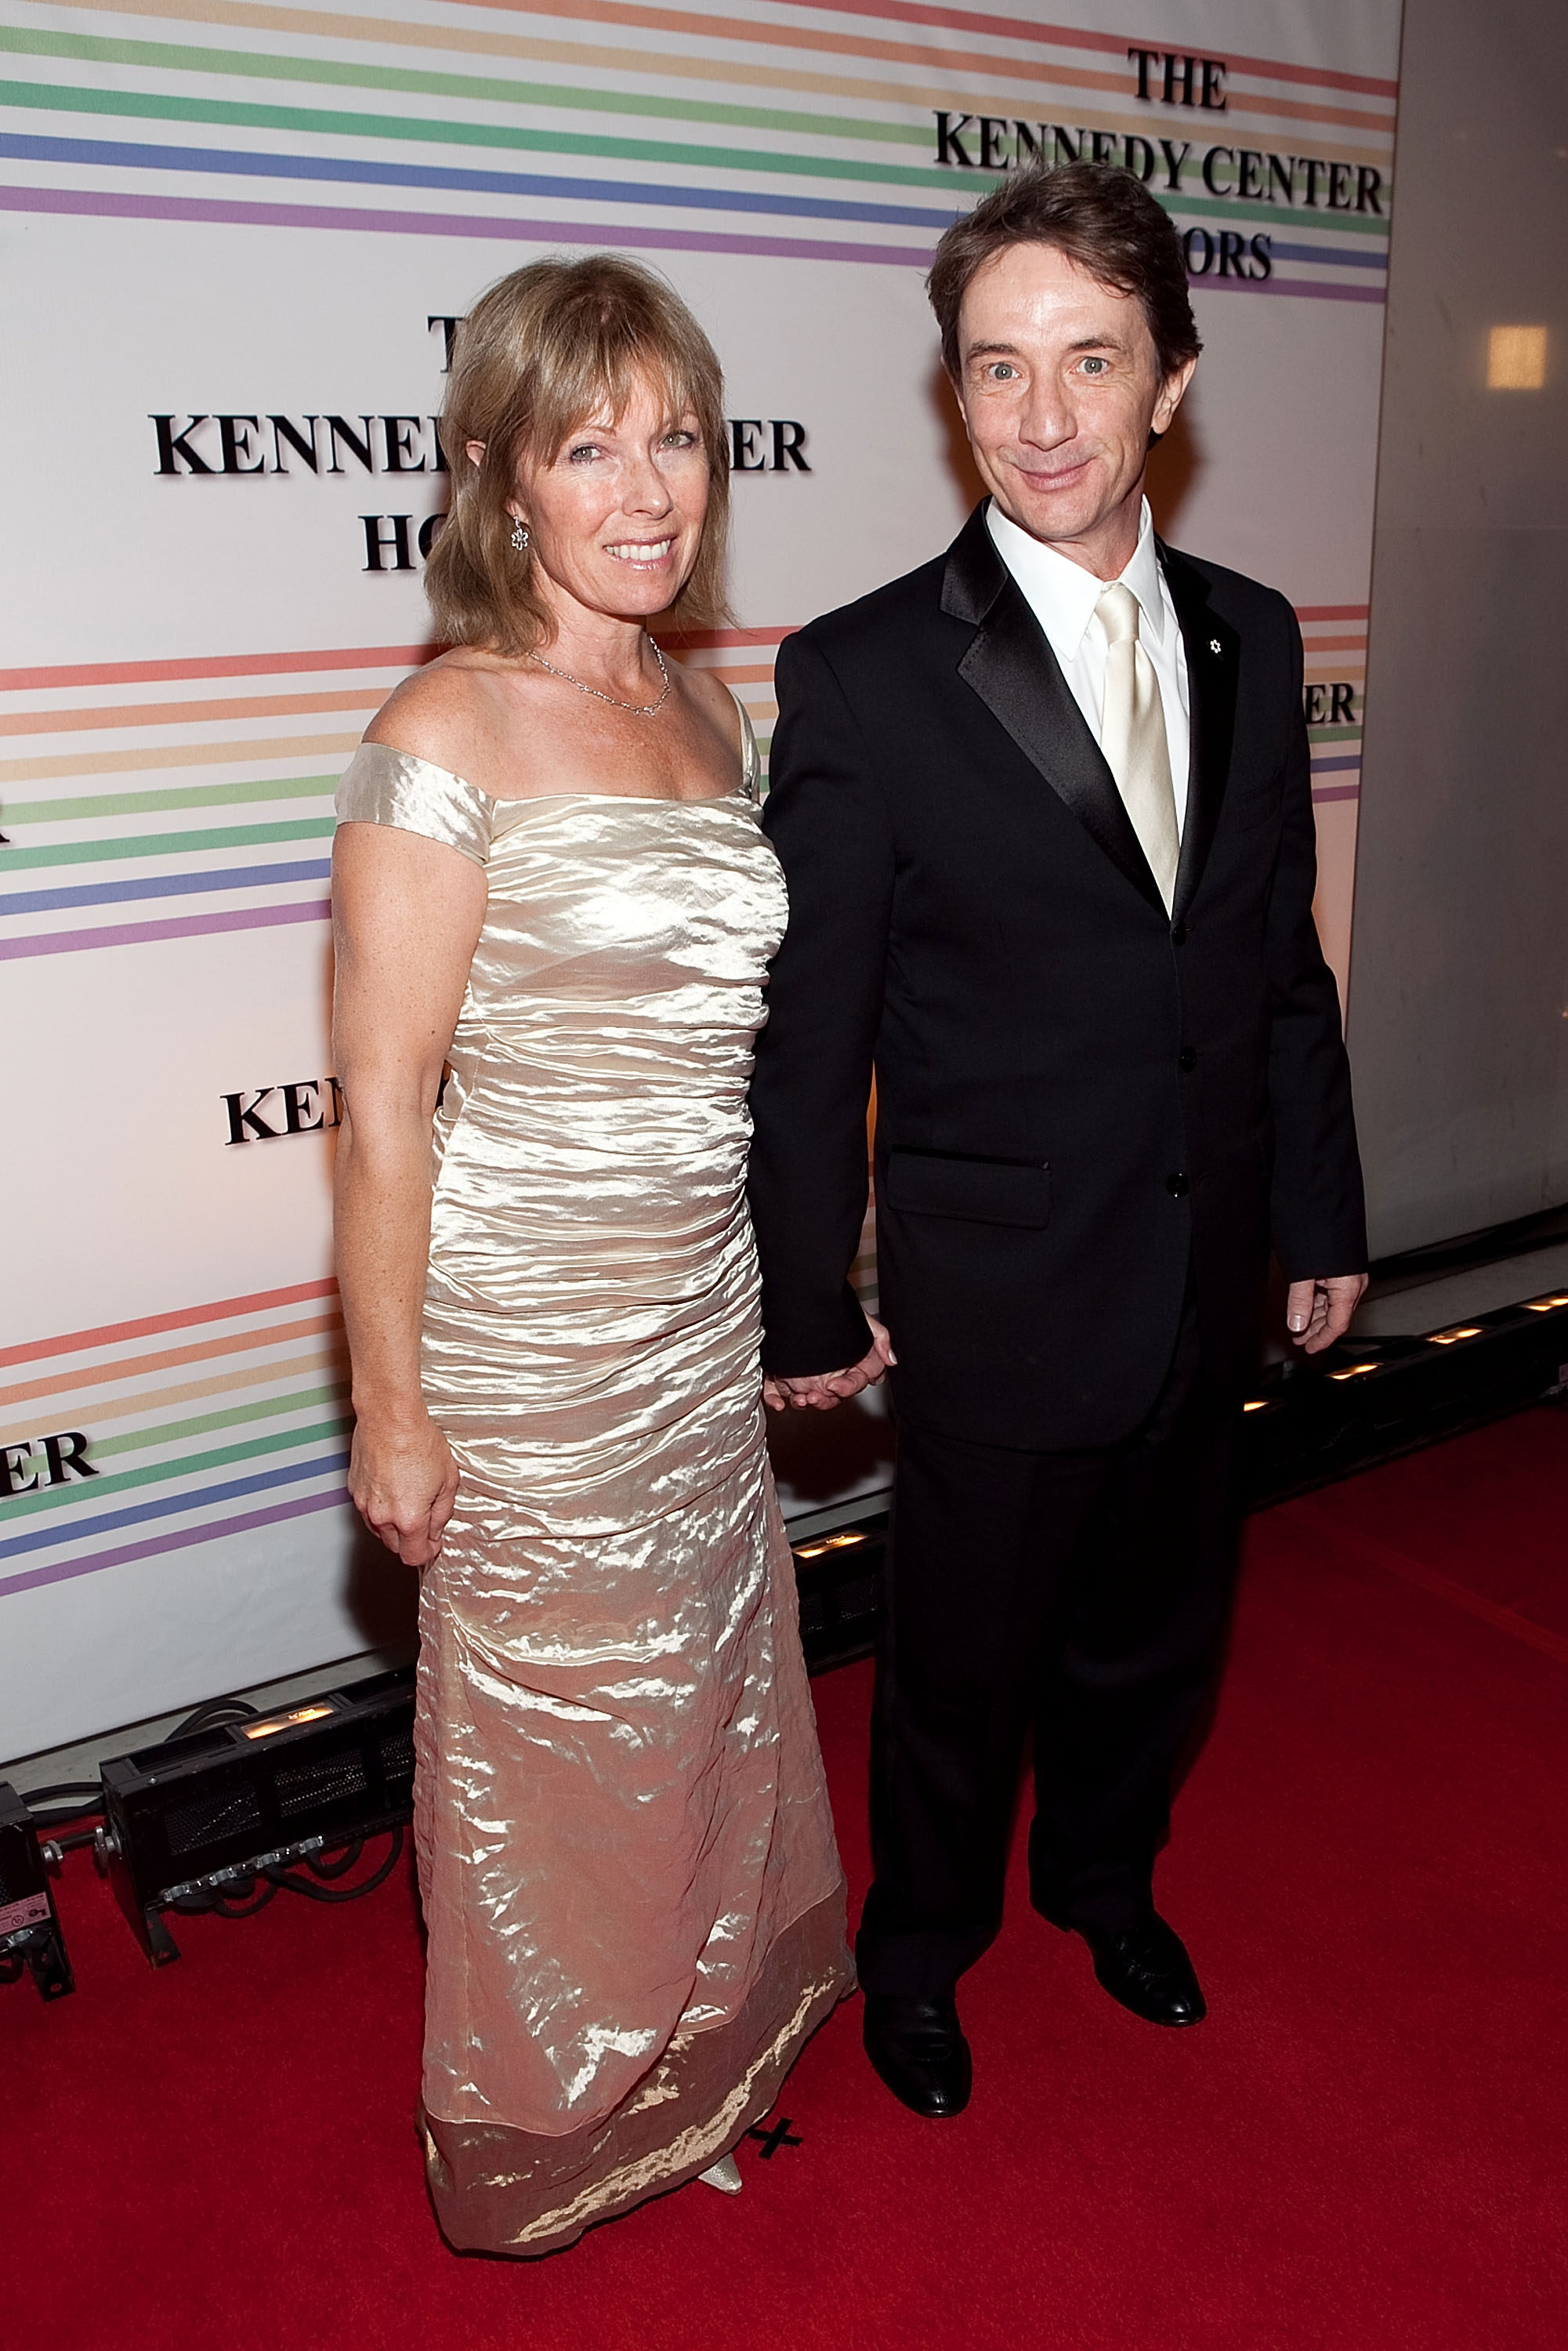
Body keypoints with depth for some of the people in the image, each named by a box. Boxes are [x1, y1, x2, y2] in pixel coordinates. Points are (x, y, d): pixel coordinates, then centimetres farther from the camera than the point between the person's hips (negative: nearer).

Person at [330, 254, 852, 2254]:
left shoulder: (708, 710, 6)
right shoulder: (445, 736, -16)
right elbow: (383, 1103, -15)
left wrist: (800, 1281, 16)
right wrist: (389, 1404, -13)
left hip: (707, 1314, 7)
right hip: (524, 1327, -7)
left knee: (708, 1684, 22)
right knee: (555, 1725, 12)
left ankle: (697, 2048, 49)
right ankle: (559, 2111, 41)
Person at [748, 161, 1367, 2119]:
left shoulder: (1251, 638, 2)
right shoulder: (862, 675, -15)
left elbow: (1284, 961, 8)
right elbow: (808, 1032, -12)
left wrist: (1323, 1216, 10)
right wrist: (811, 1306, -9)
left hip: (1207, 1278, 5)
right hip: (999, 1294, -5)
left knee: (1154, 1625, 24)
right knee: (965, 1657, 15)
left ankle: (1104, 1872, 53)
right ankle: (921, 1945, 44)